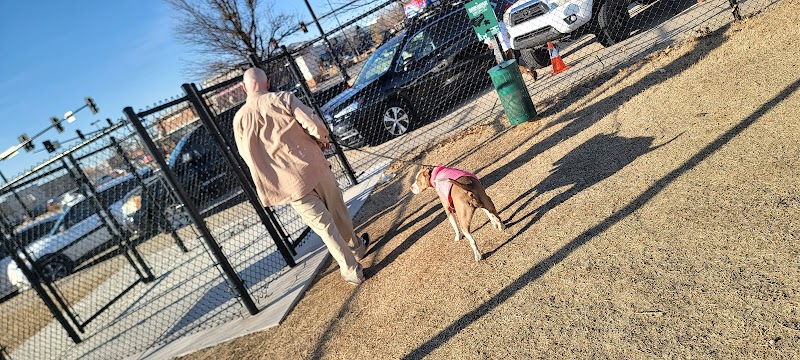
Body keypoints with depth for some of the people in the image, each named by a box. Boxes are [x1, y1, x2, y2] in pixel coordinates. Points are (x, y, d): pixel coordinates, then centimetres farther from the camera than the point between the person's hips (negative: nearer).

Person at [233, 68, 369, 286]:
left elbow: (249, 157, 9)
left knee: (323, 225, 8)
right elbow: (316, 127, -14)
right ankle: (355, 246, 42)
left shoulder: (239, 119, 2)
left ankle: (351, 270, 13)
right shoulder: (283, 98, -5)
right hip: (314, 168, -1)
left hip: (289, 185, 1)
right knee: (338, 212, 21)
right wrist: (322, 140, 8)